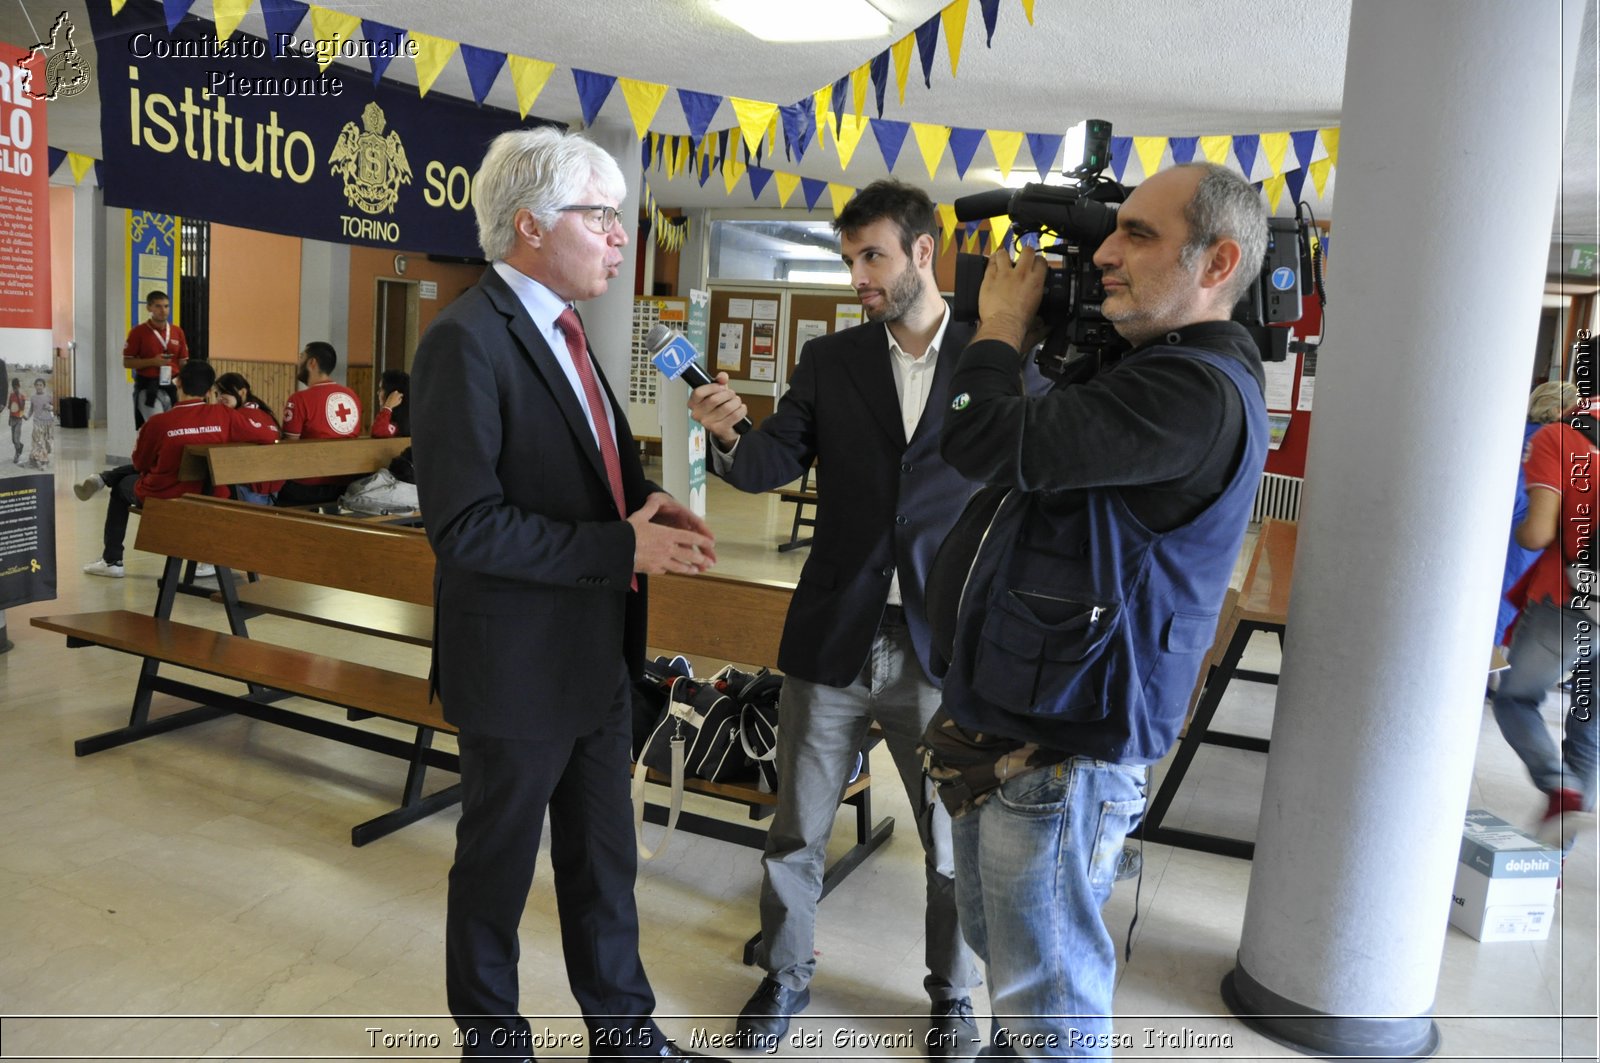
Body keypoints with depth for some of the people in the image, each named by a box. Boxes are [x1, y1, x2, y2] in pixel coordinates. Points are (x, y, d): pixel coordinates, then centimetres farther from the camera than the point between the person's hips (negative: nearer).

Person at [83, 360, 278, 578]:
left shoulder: (158, 422, -19)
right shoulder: (224, 415, -18)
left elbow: (139, 464, -3)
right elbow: (271, 434, -15)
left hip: (162, 498, -2)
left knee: (122, 486, 31)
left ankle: (112, 561, 35)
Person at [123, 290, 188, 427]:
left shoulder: (177, 332, 8)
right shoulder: (138, 332, -4)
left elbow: (183, 363, 11)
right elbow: (127, 362, -3)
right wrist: (152, 361, -17)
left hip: (172, 387, 4)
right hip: (147, 387, -4)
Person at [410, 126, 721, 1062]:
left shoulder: (561, 328, 7)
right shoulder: (468, 340, -20)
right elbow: (465, 524, -25)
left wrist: (652, 503, -3)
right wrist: (623, 547, -24)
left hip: (598, 652, 8)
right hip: (522, 663, -8)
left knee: (605, 854, 21)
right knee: (499, 865, 15)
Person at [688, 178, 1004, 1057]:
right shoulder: (830, 360, 4)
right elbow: (771, 466, -3)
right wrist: (728, 435, -24)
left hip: (944, 648, -1)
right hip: (833, 640, 2)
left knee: (954, 842, 13)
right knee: (796, 833, 15)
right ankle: (786, 974, 40)